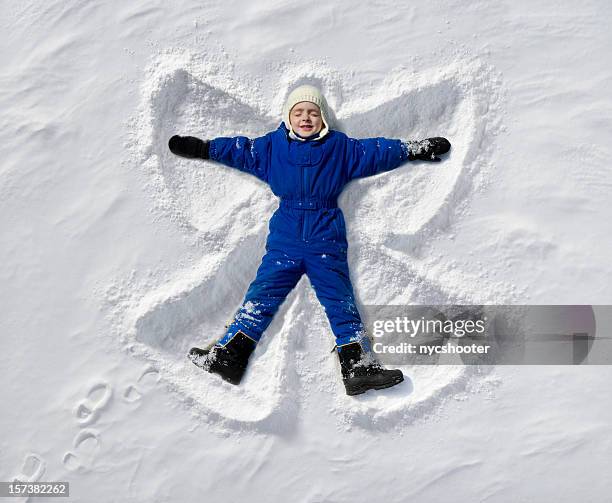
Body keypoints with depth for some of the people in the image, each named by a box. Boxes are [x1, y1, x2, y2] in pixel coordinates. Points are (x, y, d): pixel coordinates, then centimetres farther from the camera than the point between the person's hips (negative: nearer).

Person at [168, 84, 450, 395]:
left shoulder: (341, 147, 7)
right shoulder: (273, 145, 9)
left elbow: (377, 152, 14)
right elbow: (240, 150, 16)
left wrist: (415, 149, 15)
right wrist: (202, 148, 14)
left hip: (327, 240, 0)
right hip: (285, 238, 0)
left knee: (341, 301, -3)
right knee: (262, 296, -7)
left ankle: (358, 366, -5)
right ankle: (227, 356, -9)